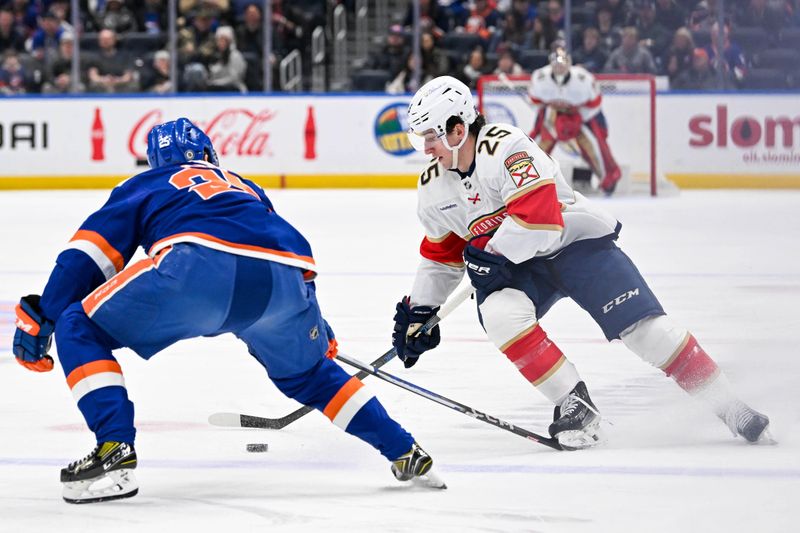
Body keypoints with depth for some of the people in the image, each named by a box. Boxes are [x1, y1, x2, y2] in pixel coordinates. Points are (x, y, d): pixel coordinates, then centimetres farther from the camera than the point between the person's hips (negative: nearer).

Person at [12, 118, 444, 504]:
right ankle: (404, 453, 28)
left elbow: (87, 254, 19)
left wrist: (40, 319, 18)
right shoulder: (246, 189, 43)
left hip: (198, 270, -5)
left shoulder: (144, 186, 30)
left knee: (81, 329, 10)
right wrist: (319, 332, 56)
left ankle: (114, 452, -7)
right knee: (307, 373, 34)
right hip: (284, 283, 5)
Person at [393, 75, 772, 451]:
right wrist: (419, 310, 12)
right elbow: (441, 254, 17)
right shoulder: (432, 188, 1)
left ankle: (727, 407, -5)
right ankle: (574, 405, -18)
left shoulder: (505, 148, -24)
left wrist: (492, 252, -29)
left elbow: (540, 215, -33)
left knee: (642, 327, -16)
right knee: (499, 314, -28)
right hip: (517, 268, 6)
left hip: (577, 242, -5)